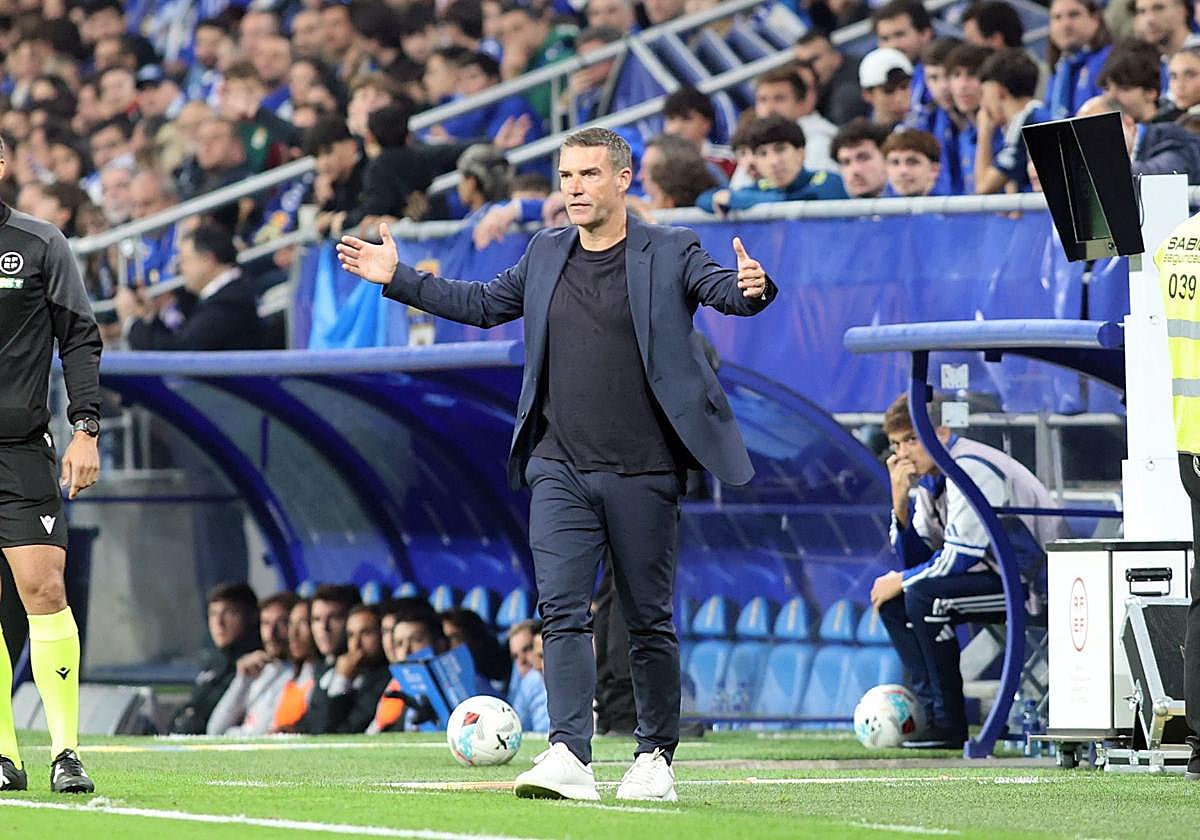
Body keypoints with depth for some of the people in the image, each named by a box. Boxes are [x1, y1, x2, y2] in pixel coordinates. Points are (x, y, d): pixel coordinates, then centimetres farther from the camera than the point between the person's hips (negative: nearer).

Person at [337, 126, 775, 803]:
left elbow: (720, 288, -15)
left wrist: (749, 288, -39)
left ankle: (656, 757, 15)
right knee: (563, 612, -9)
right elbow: (483, 303, 24)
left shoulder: (671, 252, -1)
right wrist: (398, 278, 20)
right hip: (560, 470, 3)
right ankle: (571, 758, -15)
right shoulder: (547, 254, 13)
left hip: (643, 472, -3)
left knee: (650, 621, 4)